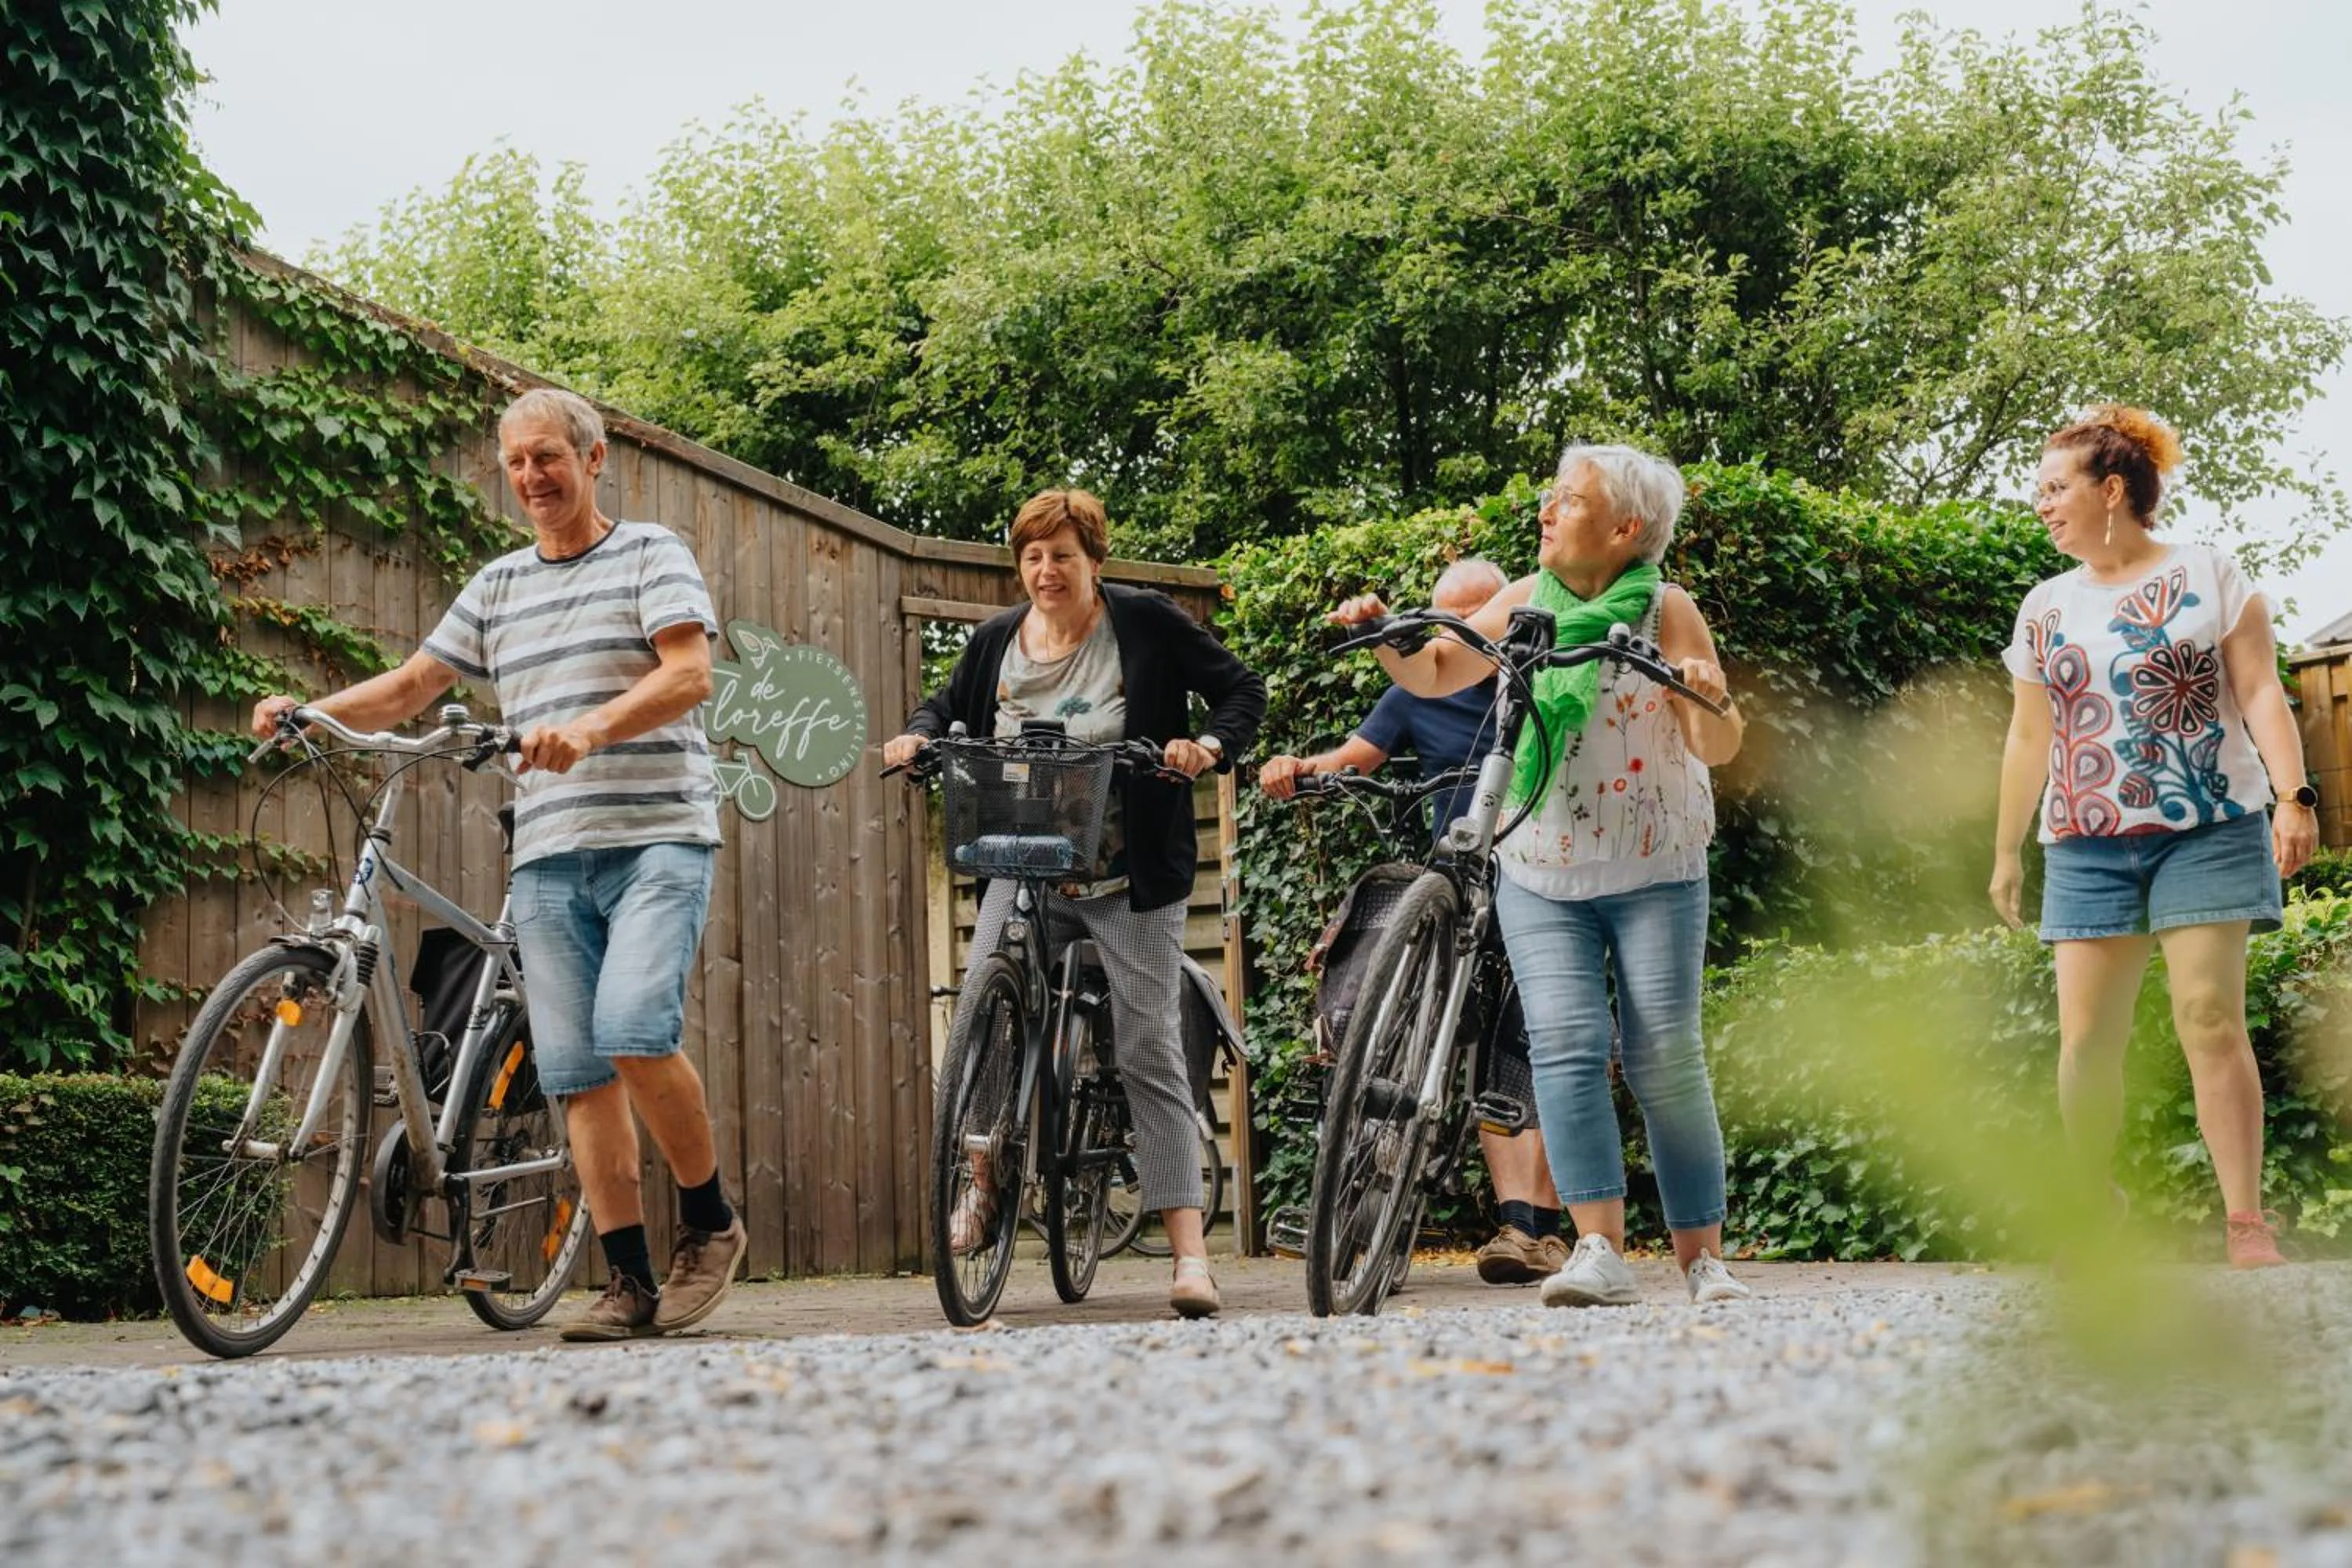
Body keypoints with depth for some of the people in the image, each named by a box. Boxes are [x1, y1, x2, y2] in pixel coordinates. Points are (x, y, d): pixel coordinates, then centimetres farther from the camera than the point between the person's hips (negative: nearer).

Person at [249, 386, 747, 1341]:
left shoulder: (651, 555, 3)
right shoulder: (498, 587, 18)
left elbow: (689, 673, -12)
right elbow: (411, 688, 19)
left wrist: (589, 731, -28)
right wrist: (307, 712, 1)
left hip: (658, 838, -5)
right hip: (549, 856, 5)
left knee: (634, 1035, -23)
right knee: (577, 1074, -2)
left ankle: (709, 1224, -2)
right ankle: (631, 1285, 2)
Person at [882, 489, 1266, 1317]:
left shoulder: (1147, 624, -4)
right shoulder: (996, 641, 7)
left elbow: (1243, 690, 0)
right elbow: (951, 706, 23)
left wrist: (1210, 744, -20)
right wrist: (916, 737, 0)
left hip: (1130, 880, -3)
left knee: (1151, 1055, -5)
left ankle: (1190, 1256, -7)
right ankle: (983, 1177, 13)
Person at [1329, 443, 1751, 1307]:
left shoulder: (1665, 609, -6)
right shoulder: (1527, 601, 4)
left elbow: (1717, 748, -13)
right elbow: (1434, 675, 8)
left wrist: (1711, 700, -34)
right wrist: (1385, 637, -11)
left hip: (1654, 872, -3)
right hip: (1540, 872, 3)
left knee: (1665, 1060, -6)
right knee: (1565, 1044, -13)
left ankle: (1703, 1258, 4)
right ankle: (1600, 1252, -17)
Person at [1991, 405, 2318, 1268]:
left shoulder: (2210, 575, 2)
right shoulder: (2046, 607, 13)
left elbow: (2260, 692, -2)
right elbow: (2028, 736, 17)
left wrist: (2294, 795, -15)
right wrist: (2006, 851, 17)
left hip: (2207, 832, -3)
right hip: (2087, 846, 4)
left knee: (2211, 1021, -10)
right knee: (2086, 1036, -3)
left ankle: (2246, 1221, -9)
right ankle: (2094, 1213, 9)